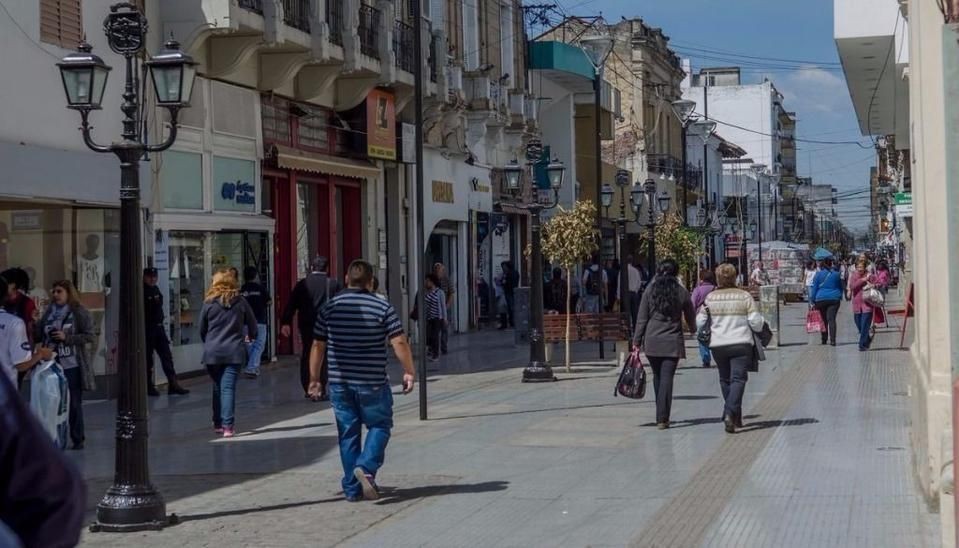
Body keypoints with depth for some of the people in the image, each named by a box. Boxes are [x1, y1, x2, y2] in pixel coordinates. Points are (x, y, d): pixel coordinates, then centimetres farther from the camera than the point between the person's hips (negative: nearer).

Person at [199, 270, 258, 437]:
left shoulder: (209, 303, 0)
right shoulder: (240, 302, 1)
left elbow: (202, 329, 8)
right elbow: (253, 326, 8)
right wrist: (243, 336, 28)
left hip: (212, 352, 1)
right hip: (234, 351, -1)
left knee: (217, 387, 14)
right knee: (228, 387, -5)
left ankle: (218, 423, 22)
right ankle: (227, 424, -14)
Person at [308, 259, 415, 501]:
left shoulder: (330, 308, 3)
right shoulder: (382, 308, -6)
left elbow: (318, 346, 6)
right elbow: (399, 342, -10)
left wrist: (314, 378, 14)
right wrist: (408, 372, 0)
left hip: (339, 382, 3)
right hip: (372, 382, -3)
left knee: (348, 433, 10)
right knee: (379, 425, 11)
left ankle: (352, 488, 12)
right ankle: (367, 467, -12)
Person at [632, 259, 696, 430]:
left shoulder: (650, 291, 0)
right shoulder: (682, 293, 0)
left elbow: (641, 319, -1)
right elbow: (691, 320, 11)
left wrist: (636, 343, 3)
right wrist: (693, 328, 34)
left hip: (652, 341, 1)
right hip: (673, 343, -1)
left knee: (657, 377, 16)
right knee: (666, 379, -3)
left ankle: (661, 416, 25)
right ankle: (662, 419, -11)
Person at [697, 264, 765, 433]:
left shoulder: (710, 298, 1)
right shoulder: (745, 297, -3)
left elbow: (700, 323, 4)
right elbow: (756, 323, -4)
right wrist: (760, 321, 18)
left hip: (717, 345, 2)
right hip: (741, 344, -2)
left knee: (725, 379, 16)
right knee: (738, 378, -4)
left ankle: (735, 416, 21)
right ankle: (730, 413, -23)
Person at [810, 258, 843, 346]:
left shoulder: (818, 274, -1)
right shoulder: (836, 274, 5)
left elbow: (814, 288, 0)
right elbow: (841, 287, 17)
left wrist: (812, 300, 4)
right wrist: (840, 297, 30)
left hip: (821, 299, 0)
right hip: (834, 299, 0)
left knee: (823, 320, 11)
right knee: (831, 319, -6)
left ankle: (824, 339, 19)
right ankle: (832, 340, -18)